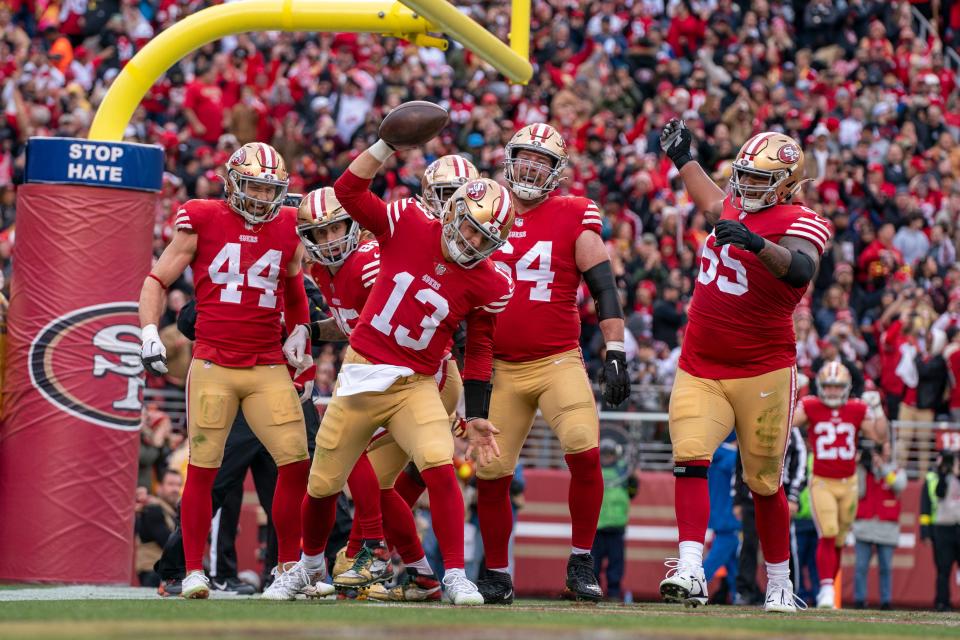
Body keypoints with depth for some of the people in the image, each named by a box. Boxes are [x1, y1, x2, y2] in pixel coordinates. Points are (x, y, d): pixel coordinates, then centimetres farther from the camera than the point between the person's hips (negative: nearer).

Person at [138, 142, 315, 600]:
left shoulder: (288, 230, 9)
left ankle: (288, 567, 8)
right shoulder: (202, 223, -2)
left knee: (297, 464, -5)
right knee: (202, 469, -2)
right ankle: (194, 572, 7)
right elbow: (157, 281, 3)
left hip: (268, 368, 3)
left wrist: (298, 334, 12)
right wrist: (149, 333, -9)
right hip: (213, 366, -3)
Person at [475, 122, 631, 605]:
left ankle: (581, 564, -7)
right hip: (501, 369, 3)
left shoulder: (573, 218, -1)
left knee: (585, 453, -22)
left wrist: (615, 355, -10)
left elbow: (604, 290, -2)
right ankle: (496, 575, 19)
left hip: (559, 362, -3)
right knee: (490, 475, 1)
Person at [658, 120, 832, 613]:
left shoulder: (799, 223, -12)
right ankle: (690, 571, -25)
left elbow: (800, 268, -35)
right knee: (689, 459, -16)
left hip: (762, 375, -5)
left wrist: (756, 243, -52)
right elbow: (714, 206, 37)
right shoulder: (734, 208, 11)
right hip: (698, 369, 5)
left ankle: (780, 584, 22)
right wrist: (682, 159, 46)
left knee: (764, 483, 6)